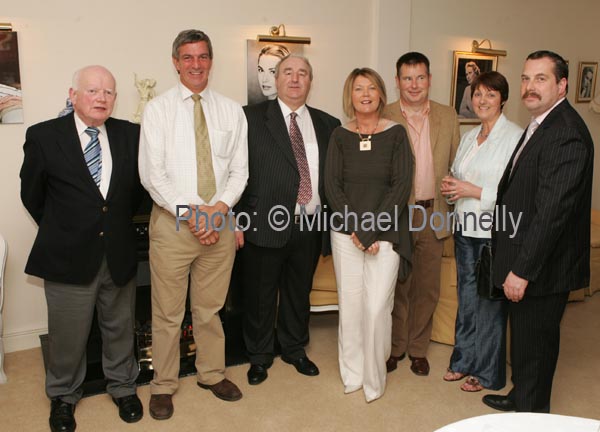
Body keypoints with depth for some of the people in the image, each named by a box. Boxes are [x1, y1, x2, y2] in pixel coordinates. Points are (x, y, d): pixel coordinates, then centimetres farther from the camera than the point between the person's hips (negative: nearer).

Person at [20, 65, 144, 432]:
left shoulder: (130, 134, -1)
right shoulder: (43, 136, -7)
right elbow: (32, 195, 4)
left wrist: (120, 220, 11)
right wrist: (59, 230, 9)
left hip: (120, 254, 2)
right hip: (68, 255, -2)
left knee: (120, 329, 17)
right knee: (68, 336, 12)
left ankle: (123, 387, 39)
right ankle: (64, 396, 37)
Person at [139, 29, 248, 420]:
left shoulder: (231, 110, 8)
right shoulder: (159, 108, 0)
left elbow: (240, 169, 5)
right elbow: (151, 172, -7)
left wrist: (220, 207, -11)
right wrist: (190, 212, -15)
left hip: (220, 222, 3)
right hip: (173, 222, -2)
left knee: (211, 308, 15)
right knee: (168, 312, 6)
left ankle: (213, 374, 32)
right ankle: (164, 385, 24)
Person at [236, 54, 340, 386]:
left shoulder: (327, 125, 9)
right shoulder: (252, 117, -2)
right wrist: (237, 220, -10)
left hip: (310, 227, 3)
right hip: (266, 224, -3)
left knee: (299, 292, 18)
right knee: (260, 295, 10)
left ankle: (295, 349, 38)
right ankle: (259, 355, 31)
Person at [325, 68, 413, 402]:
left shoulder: (396, 133, 0)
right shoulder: (340, 136, 6)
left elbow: (402, 185, -6)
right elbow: (332, 185, 2)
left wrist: (372, 230, -12)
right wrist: (355, 229, -8)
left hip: (384, 233, -2)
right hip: (346, 232, 2)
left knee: (376, 307, -4)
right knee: (350, 303, 7)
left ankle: (374, 378, 16)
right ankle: (352, 373, 25)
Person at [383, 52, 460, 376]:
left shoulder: (448, 117, 4)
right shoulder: (383, 118, -5)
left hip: (433, 215, 3)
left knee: (427, 288, 12)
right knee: (396, 286, 11)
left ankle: (417, 348, 31)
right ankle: (395, 346, 29)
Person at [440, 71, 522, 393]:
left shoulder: (515, 137, -13)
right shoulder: (468, 137, 11)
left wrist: (474, 191, -19)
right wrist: (451, 186, -1)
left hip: (494, 233, -7)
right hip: (465, 230, 7)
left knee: (490, 302, 5)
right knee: (467, 297, 17)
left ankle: (488, 372, 22)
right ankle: (465, 360, 33)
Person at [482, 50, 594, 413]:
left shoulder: (566, 132, -21)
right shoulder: (542, 125, 11)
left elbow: (552, 209, -26)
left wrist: (522, 269, -23)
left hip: (542, 266, -9)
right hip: (525, 260, 9)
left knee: (534, 341, 8)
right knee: (524, 336, 23)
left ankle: (532, 412, 28)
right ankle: (520, 397, 41)